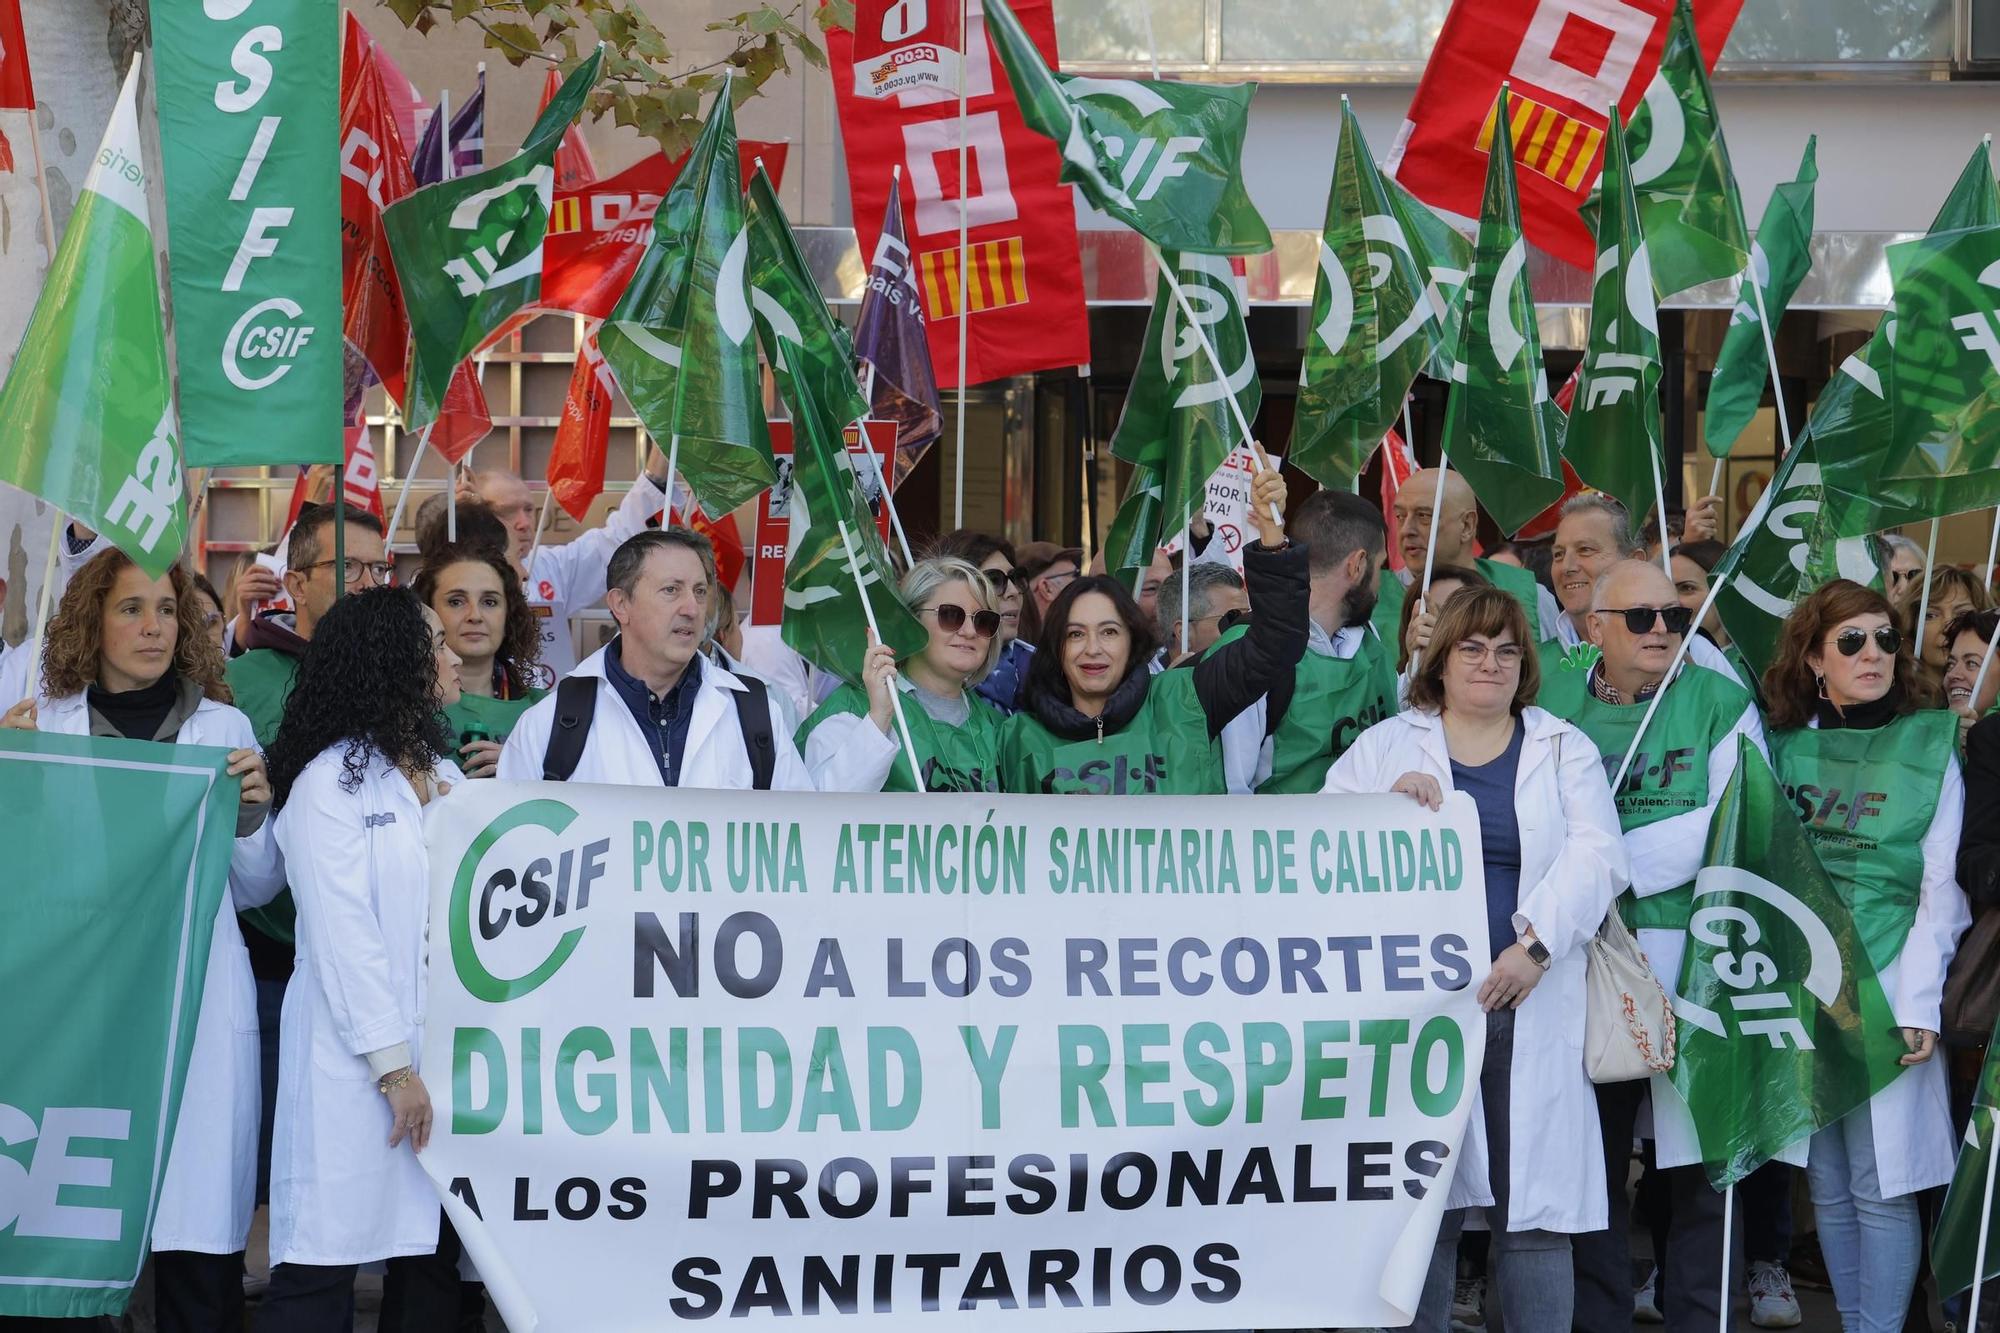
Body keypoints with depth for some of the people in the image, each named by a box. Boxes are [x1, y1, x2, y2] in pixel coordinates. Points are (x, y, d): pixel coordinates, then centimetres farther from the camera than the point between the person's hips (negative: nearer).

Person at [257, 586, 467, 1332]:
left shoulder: (448, 777, 15)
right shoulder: (329, 782, -5)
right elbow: (342, 935, -11)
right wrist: (393, 1066, -14)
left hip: (448, 1047, 6)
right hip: (360, 1064, -6)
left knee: (434, 1262, 5)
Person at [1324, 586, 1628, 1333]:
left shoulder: (1564, 751, 12)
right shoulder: (1385, 747, 13)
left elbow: (1595, 858, -1)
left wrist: (1537, 944, -15)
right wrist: (1391, 807, -11)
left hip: (1528, 1007, 0)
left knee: (1533, 1203, -2)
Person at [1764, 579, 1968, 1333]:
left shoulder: (1930, 749, -1)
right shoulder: (1786, 747, 8)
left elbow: (1939, 884, -4)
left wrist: (1919, 1003, -11)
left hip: (1886, 987, -3)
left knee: (1880, 1184, -4)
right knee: (1828, 1183, 8)